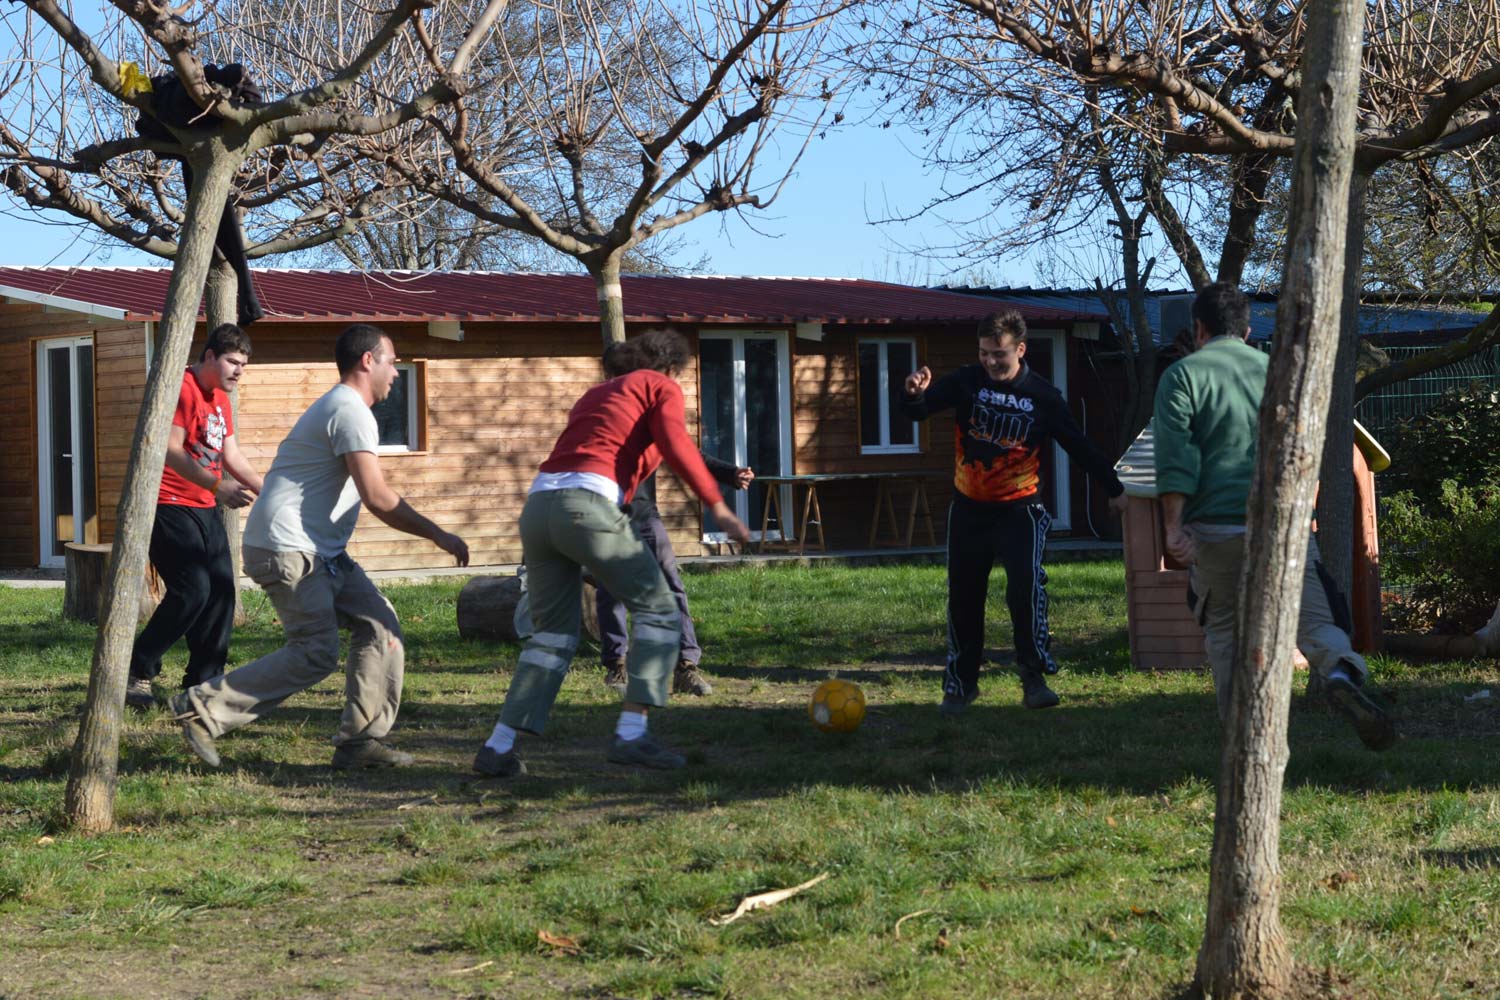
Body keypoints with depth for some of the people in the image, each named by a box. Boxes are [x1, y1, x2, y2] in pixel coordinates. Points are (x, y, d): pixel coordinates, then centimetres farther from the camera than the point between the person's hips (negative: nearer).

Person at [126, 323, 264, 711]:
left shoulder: (221, 398, 17)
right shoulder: (183, 388, -14)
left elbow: (231, 455, 20)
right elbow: (171, 450, -22)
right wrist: (217, 486, -30)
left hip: (205, 509, 10)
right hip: (171, 505, -10)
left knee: (221, 590, 4)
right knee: (192, 590, -18)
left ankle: (203, 682, 11)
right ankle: (137, 672, -7)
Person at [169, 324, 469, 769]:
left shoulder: (338, 407, 20)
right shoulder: (351, 412, -15)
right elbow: (377, 497, -21)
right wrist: (438, 535, -14)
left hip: (321, 551, 11)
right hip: (288, 550, -11)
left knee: (380, 626, 4)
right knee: (316, 653, -14)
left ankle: (360, 740, 3)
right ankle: (203, 707, -9)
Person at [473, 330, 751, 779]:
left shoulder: (595, 394, 33)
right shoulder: (661, 388, 12)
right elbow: (676, 446, -5)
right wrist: (719, 507, -6)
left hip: (537, 503, 7)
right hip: (587, 505, -7)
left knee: (554, 632, 15)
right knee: (657, 610, 5)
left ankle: (498, 746, 6)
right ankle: (631, 734, -4)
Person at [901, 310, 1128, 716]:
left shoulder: (1042, 397, -7)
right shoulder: (967, 382, -5)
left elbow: (1079, 446, 3)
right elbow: (919, 410, -12)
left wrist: (1114, 489, 9)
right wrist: (915, 393, -36)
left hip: (1018, 509, -2)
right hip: (969, 509, 2)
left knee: (1027, 587, -21)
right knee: (963, 600, 8)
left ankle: (1034, 678, -10)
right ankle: (960, 685, 23)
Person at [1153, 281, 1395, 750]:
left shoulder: (1183, 375, 4)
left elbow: (1175, 457, -8)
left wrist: (1173, 527, -11)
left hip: (1216, 527, -2)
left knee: (1224, 629, 13)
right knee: (1314, 619, -5)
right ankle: (1342, 674, -35)